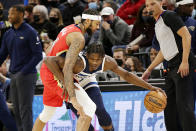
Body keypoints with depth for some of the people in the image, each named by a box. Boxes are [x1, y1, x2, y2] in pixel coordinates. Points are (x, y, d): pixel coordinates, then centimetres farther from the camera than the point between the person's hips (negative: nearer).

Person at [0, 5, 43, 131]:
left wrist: (23, 72, -18)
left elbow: (38, 55, -11)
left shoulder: (30, 32, -8)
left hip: (26, 76, -7)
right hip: (14, 76, 7)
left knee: (25, 109, -9)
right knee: (17, 110, 9)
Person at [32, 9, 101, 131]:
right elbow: (67, 68, -33)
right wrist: (73, 98, -41)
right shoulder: (79, 38, -20)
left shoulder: (70, 28, 11)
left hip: (46, 73, 10)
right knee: (89, 107, -17)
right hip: (57, 76, -10)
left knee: (47, 113, 28)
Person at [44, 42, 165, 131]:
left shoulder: (108, 62, -25)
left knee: (100, 111, -17)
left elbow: (126, 75, -10)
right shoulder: (79, 62, -43)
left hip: (88, 84, 3)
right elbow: (49, 60, -50)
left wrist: (150, 88, -13)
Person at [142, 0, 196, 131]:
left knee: (183, 104, -15)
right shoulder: (158, 24, 22)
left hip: (183, 65, -10)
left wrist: (184, 61, -23)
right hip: (172, 66, 10)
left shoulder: (169, 16, -6)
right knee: (169, 104, 9)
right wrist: (149, 69, 29)